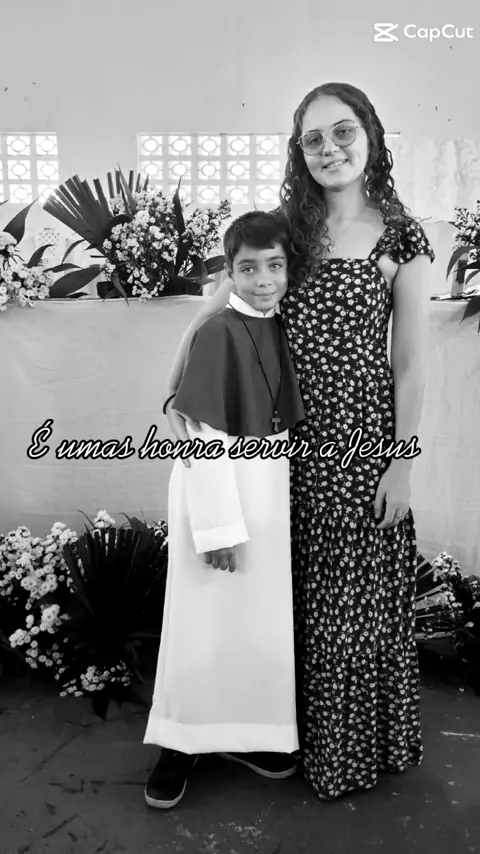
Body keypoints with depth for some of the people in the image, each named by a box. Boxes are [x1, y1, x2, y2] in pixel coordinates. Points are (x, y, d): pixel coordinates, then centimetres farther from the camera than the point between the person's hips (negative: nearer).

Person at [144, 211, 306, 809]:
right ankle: (182, 743, 25)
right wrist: (219, 525, -19)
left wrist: (290, 497, 12)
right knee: (206, 619, 5)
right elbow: (207, 436, -17)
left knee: (264, 618, 15)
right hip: (215, 488, -6)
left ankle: (250, 734, 34)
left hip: (272, 490, 6)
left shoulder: (283, 329, 5)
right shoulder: (218, 333, -14)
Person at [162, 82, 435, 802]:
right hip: (290, 435, 3)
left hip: (363, 440, -3)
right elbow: (209, 316, 5)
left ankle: (360, 746, 34)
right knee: (299, 591, 14)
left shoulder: (402, 238, -2)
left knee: (360, 594, 9)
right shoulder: (283, 229, 5)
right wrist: (175, 393, -8)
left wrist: (402, 460, -6)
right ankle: (307, 733, 37)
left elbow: (410, 363, -3)